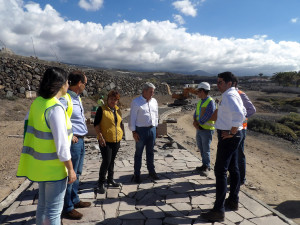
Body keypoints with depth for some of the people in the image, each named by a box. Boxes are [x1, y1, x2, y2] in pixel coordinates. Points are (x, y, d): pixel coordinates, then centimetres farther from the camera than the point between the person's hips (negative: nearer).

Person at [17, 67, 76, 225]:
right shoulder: (55, 108, -23)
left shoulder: (37, 102, 2)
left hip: (40, 164, 8)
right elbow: (61, 144, -23)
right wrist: (70, 169, -14)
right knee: (54, 209, 7)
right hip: (54, 166, -8)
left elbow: (29, 131, 10)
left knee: (43, 204, 23)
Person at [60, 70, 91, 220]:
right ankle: (68, 208, 20)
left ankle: (75, 200, 37)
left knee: (77, 173, 20)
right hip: (73, 142, -9)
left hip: (80, 140, 9)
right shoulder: (65, 98, -18)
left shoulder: (77, 97, 11)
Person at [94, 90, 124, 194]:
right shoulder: (102, 109, -6)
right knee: (106, 161, -8)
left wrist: (121, 134, 14)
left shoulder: (118, 110, 12)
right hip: (105, 140, -6)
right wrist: (100, 136, -18)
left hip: (116, 140, 6)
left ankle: (110, 180, 30)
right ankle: (101, 183, 8)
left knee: (112, 160, 16)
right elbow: (96, 124, -10)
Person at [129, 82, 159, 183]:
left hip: (152, 129, 5)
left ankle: (151, 171, 31)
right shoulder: (136, 102, -9)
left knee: (150, 152, 17)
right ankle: (137, 174, 17)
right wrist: (134, 132, -11)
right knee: (139, 153, 6)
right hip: (141, 130, -5)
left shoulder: (154, 101, 7)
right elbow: (132, 118, -9)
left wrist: (154, 127, 13)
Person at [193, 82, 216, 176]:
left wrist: (199, 123, -10)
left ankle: (206, 167, 11)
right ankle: (205, 165, 28)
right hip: (199, 129, 8)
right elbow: (196, 113, 12)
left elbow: (207, 116, -21)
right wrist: (195, 121, -7)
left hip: (207, 129, -8)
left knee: (206, 150, -1)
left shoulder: (210, 102, -14)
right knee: (201, 148, 15)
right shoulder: (200, 101, 13)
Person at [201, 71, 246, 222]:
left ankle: (218, 211, 1)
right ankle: (233, 202, 34)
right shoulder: (234, 94, 14)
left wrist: (231, 132, -23)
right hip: (233, 136, 11)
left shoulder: (229, 95, -18)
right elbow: (242, 113, 25)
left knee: (220, 171, -7)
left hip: (227, 137, -11)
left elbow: (239, 115, -34)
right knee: (233, 169, 18)